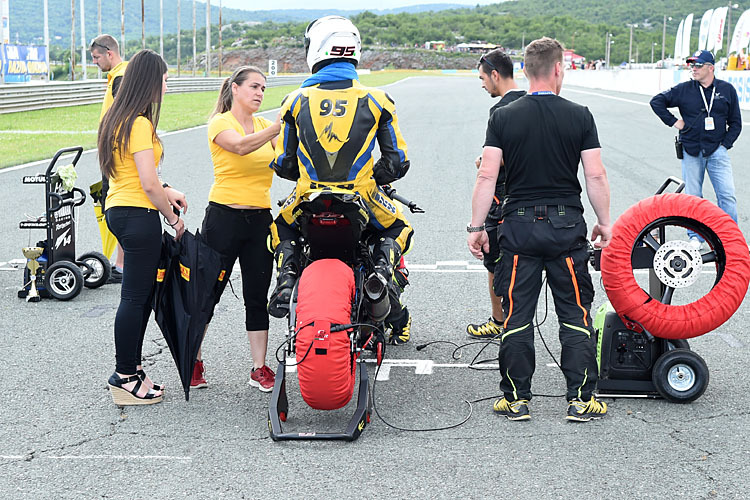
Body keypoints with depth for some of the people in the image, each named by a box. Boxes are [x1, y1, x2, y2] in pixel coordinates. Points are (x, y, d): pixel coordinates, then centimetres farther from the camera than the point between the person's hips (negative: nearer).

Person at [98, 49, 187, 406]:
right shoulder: (140, 123, -16)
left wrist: (166, 191, 15)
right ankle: (124, 378, 4)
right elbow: (148, 184, -19)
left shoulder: (117, 119, 14)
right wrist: (173, 219, -7)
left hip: (118, 211, 10)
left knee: (140, 295, 14)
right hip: (138, 215, -10)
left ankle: (130, 370, 20)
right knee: (136, 297, -3)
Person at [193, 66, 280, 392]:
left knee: (257, 297, 7)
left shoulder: (266, 126, 13)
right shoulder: (220, 123, -5)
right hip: (224, 217, -5)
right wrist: (280, 126, -35)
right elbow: (242, 146, -27)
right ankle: (194, 362, 20)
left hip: (260, 220, 5)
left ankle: (260, 368, 14)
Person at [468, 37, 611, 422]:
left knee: (517, 315, 7)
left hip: (520, 225, 1)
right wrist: (604, 222, 7)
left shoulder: (503, 118, -1)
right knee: (576, 315, 8)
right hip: (567, 225, 0)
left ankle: (516, 399, 12)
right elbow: (596, 176, -4)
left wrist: (476, 226, 0)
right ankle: (580, 400, 11)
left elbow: (487, 176, -6)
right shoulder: (580, 117, -2)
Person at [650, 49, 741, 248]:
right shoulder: (683, 90, 1)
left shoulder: (727, 90, 4)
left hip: (717, 151, 0)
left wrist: (726, 144, 1)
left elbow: (735, 122, 11)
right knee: (693, 197, 6)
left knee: (727, 195, -7)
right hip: (691, 151, 0)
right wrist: (673, 121, 2)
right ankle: (695, 237, 18)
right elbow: (656, 101, 9)